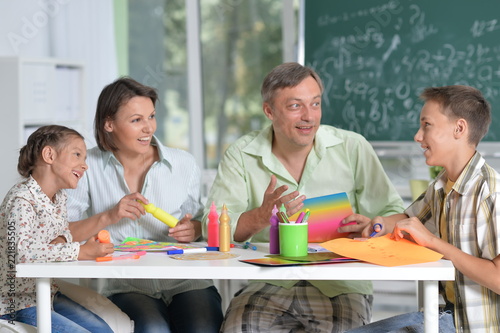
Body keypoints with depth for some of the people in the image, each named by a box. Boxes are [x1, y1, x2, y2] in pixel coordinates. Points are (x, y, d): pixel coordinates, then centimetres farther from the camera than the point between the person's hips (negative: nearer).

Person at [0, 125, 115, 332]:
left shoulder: (59, 197, 7)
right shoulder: (22, 200, -22)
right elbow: (22, 252, -35)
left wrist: (62, 239, -12)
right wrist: (82, 252, -34)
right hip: (18, 304, -9)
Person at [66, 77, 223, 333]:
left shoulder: (183, 163, 8)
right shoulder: (88, 166, 4)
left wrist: (192, 230, -3)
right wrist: (107, 217, -14)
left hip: (187, 282, 1)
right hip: (127, 286, -1)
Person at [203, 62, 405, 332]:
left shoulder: (352, 148, 4)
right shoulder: (241, 155, 4)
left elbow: (394, 215, 4)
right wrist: (262, 216, -22)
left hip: (339, 286, 1)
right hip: (269, 286, 0)